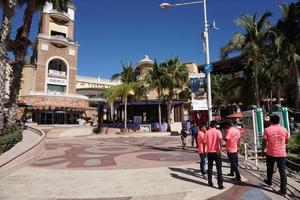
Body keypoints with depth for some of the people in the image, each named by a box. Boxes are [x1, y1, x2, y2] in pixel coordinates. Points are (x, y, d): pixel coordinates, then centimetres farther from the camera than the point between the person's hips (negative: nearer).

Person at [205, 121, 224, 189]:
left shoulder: (207, 132, 1)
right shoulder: (218, 131, -5)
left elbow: (205, 142, 0)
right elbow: (220, 139, -24)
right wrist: (220, 148, -24)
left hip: (209, 152, 3)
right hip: (216, 152, -3)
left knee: (210, 168, 15)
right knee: (219, 169, 5)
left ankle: (210, 183, 22)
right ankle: (220, 185, 6)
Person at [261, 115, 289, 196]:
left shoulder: (267, 130, -9)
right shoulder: (284, 130, 0)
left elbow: (264, 142, -6)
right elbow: (286, 141, 12)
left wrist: (262, 151, 6)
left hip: (271, 153, -2)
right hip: (282, 154, 2)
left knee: (270, 169, 18)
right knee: (282, 171, 7)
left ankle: (269, 182, 39)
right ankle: (283, 190, 8)